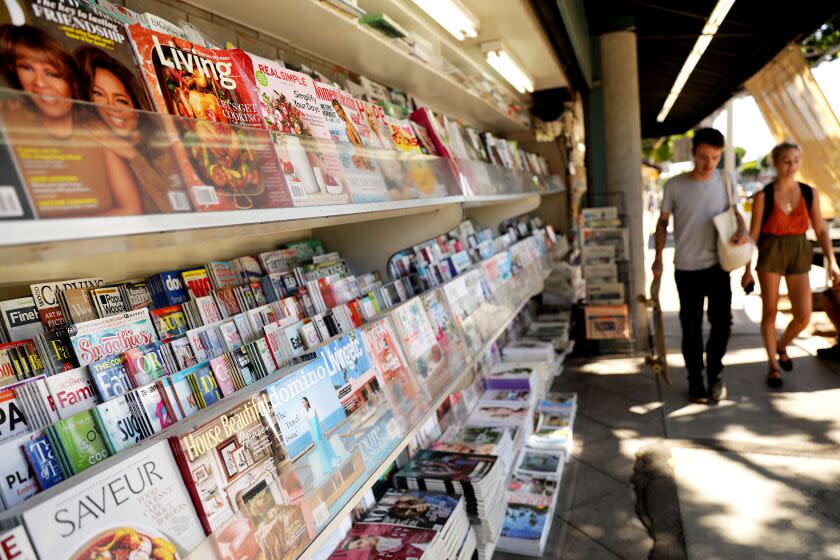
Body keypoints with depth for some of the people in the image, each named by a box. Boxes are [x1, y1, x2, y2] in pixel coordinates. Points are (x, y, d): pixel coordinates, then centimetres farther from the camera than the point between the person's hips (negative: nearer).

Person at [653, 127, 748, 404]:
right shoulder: (675, 185, -8)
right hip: (686, 268, -1)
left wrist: (742, 230, -10)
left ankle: (714, 373, 22)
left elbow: (735, 213, 12)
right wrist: (658, 258, -3)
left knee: (722, 321, -4)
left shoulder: (726, 182, -2)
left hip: (718, 266, 1)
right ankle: (695, 381, 24)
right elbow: (663, 223, 2)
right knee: (691, 327, 7)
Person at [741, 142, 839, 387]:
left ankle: (782, 346, 29)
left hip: (799, 256, 3)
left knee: (803, 316, -3)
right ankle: (773, 365, 20)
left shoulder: (809, 193, 1)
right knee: (770, 312, 5)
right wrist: (747, 269, -5)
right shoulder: (764, 196, -7)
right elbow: (753, 233, -5)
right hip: (770, 255, -2)